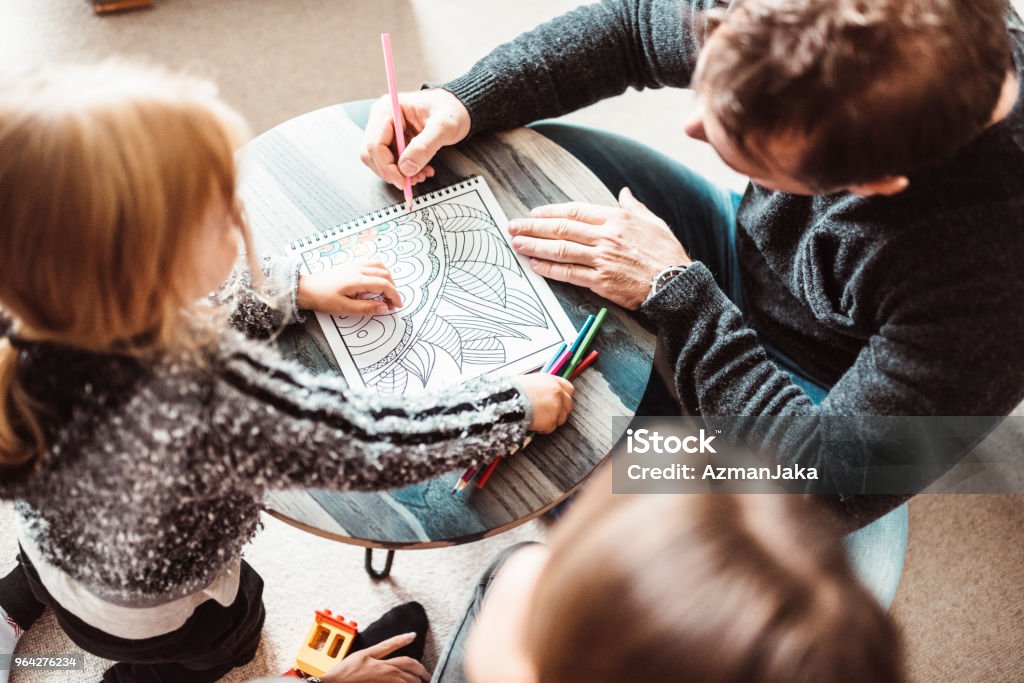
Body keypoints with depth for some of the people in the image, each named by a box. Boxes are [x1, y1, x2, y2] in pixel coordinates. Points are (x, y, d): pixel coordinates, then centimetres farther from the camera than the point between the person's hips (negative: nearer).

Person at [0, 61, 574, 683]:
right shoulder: (211, 396, -50)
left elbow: (173, 318, -7)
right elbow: (380, 444, -37)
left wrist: (301, 289, -2)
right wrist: (520, 404, -23)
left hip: (52, 536, 4)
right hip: (147, 617, -4)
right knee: (235, 629, 33)